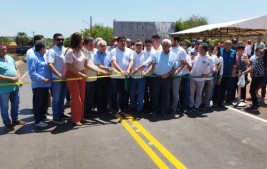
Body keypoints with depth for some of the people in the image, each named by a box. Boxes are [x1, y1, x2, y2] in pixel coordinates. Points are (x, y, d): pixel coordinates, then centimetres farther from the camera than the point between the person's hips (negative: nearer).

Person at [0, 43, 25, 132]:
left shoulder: (9, 58, 9)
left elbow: (16, 69, 16)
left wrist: (19, 78, 0)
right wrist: (10, 78, -21)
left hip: (15, 86, 7)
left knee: (15, 104, 19)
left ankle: (15, 120, 37)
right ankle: (7, 123, 22)